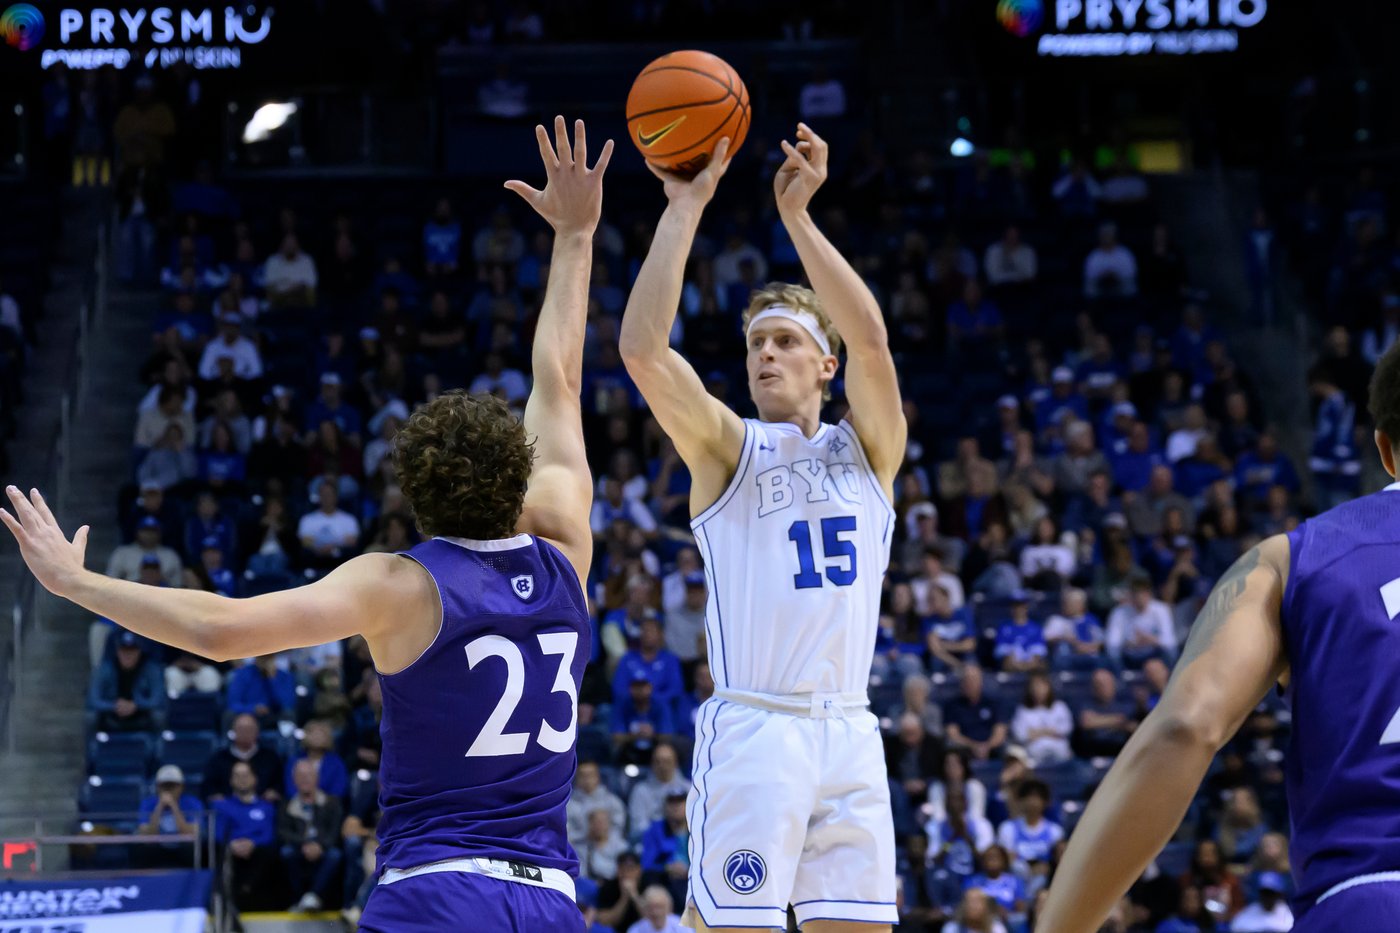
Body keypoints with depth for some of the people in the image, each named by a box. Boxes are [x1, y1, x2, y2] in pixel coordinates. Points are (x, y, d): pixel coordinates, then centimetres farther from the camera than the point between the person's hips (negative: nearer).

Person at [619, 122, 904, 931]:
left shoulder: (868, 449, 14)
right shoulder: (727, 448, 7)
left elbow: (870, 342, -5)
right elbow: (642, 349, -9)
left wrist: (796, 213, -8)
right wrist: (685, 208, -8)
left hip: (850, 734, 3)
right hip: (752, 730, -3)